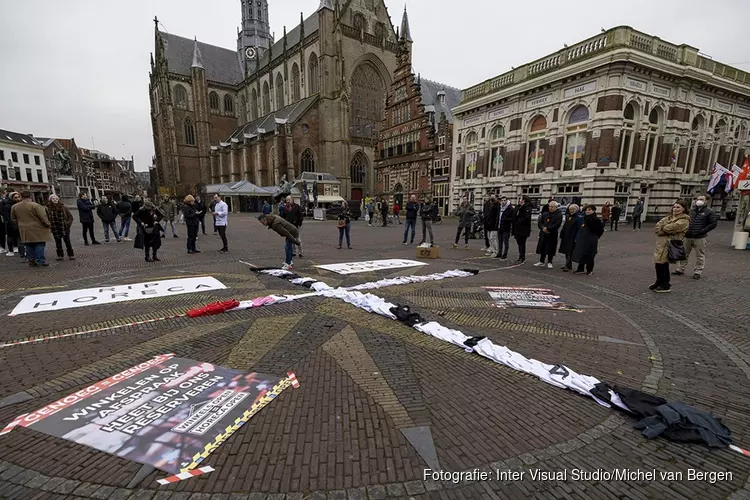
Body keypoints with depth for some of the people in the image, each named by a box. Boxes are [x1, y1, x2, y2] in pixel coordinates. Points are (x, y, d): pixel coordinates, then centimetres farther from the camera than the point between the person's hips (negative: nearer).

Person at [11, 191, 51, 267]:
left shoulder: (14, 207, 6)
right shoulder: (35, 205, -13)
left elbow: (13, 219, 15)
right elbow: (43, 217, -14)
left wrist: (20, 224, 27)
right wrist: (48, 225, -1)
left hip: (24, 231, 5)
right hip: (37, 230, -5)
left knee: (29, 246, 13)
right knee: (39, 245, -1)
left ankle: (31, 261, 16)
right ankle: (41, 261, -3)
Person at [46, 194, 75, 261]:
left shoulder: (63, 207, 0)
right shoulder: (48, 209, -1)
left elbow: (70, 217, 4)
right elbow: (47, 219, 5)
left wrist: (68, 224, -5)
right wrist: (49, 226, -4)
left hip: (65, 228, -1)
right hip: (55, 229, 1)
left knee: (67, 242, 3)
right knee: (58, 243, 8)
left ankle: (71, 255, 9)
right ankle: (60, 256, 16)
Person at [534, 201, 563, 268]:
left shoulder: (559, 214, -6)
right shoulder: (545, 213, 10)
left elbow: (557, 225, -16)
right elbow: (539, 222, 7)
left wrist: (548, 228, -18)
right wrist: (543, 228, -10)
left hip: (552, 234, -4)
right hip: (543, 234, 5)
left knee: (550, 249, 3)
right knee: (542, 247, 10)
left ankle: (549, 262, 17)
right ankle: (541, 262, 21)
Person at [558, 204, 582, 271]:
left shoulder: (579, 217, -10)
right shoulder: (568, 216, 14)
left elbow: (580, 228, -15)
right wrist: (562, 235, 16)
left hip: (573, 238, -8)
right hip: (566, 237, 8)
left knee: (570, 252, -8)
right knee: (566, 251, 11)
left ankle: (568, 265, -6)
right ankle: (568, 265, 20)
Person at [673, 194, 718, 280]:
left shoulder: (709, 212, 0)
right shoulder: (691, 211, 14)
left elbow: (713, 224, -4)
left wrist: (702, 231, -12)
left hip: (699, 238, -4)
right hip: (687, 237, 4)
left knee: (700, 256, 2)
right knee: (684, 254, 9)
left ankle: (697, 272, 9)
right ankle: (680, 269, 17)